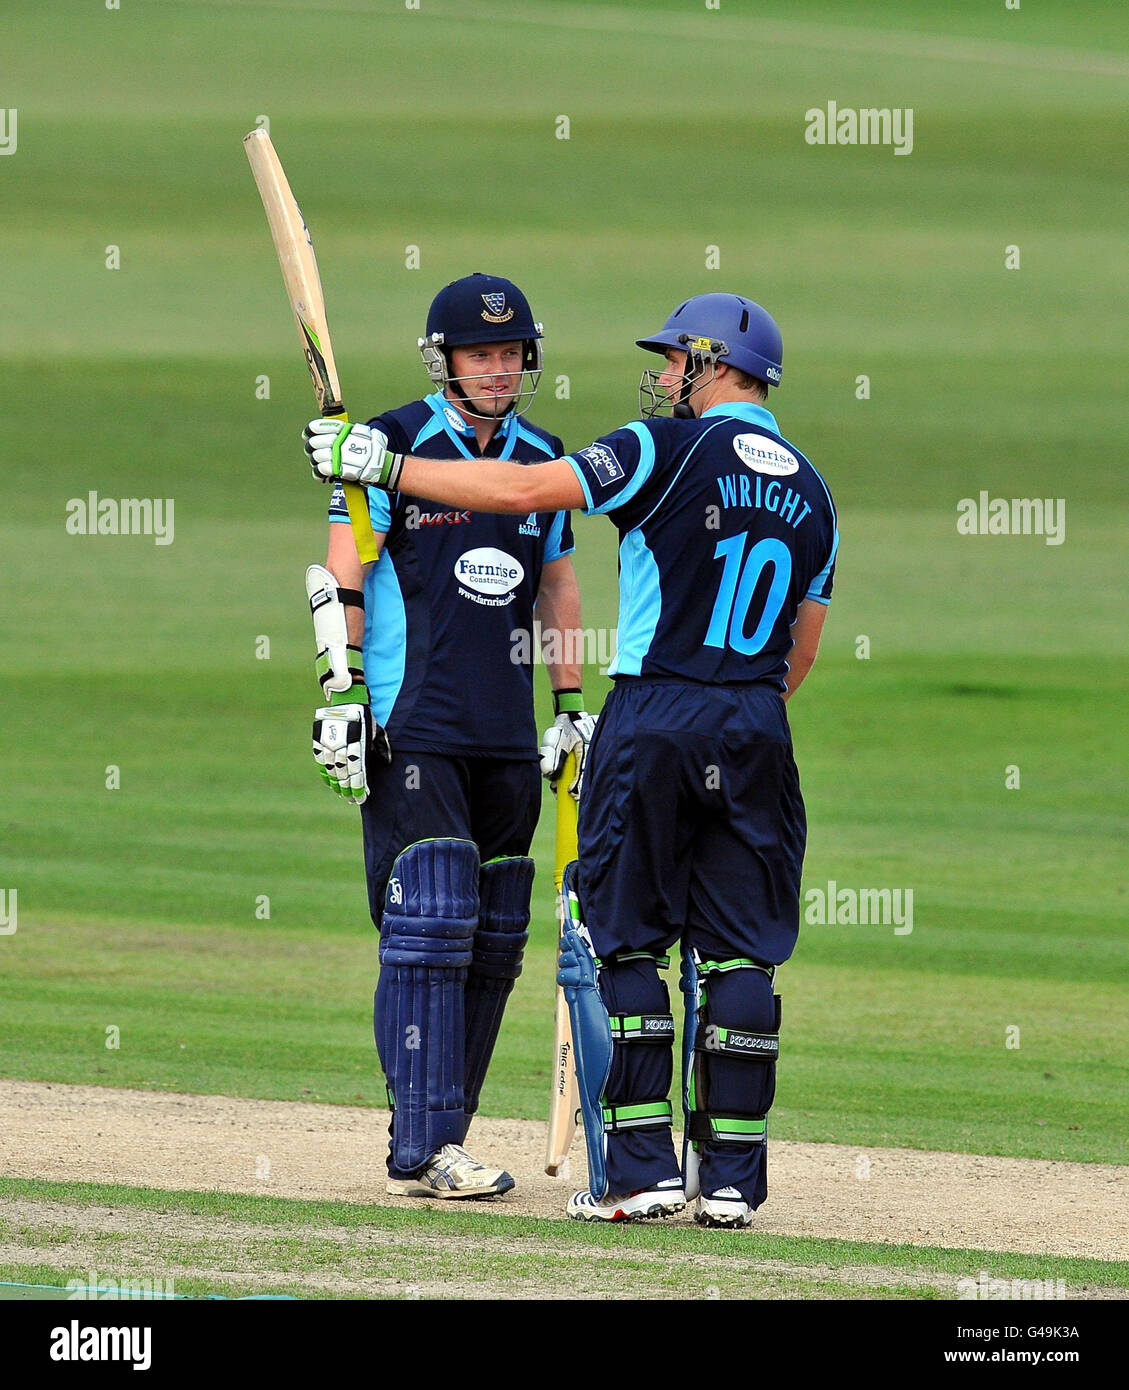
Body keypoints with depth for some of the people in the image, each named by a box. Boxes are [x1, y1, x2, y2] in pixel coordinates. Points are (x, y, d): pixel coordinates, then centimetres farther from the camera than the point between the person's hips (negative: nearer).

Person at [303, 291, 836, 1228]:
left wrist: (388, 466, -5)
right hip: (756, 735, 5)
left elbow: (523, 490, -11)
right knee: (739, 951, 6)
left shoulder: (673, 449, -7)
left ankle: (640, 1166, -2)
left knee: (625, 940, 2)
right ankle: (731, 1178, 4)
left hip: (654, 720, -5)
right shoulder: (811, 492, 13)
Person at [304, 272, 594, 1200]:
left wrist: (573, 709, 21)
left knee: (492, 948, 5)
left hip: (507, 740, 6)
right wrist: (341, 690, -13)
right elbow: (342, 576, -5)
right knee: (431, 931, -13)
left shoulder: (541, 458, 14)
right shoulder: (394, 445, -3)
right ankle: (422, 1151, -15)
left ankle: (440, 1145, 11)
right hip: (411, 733, -6)